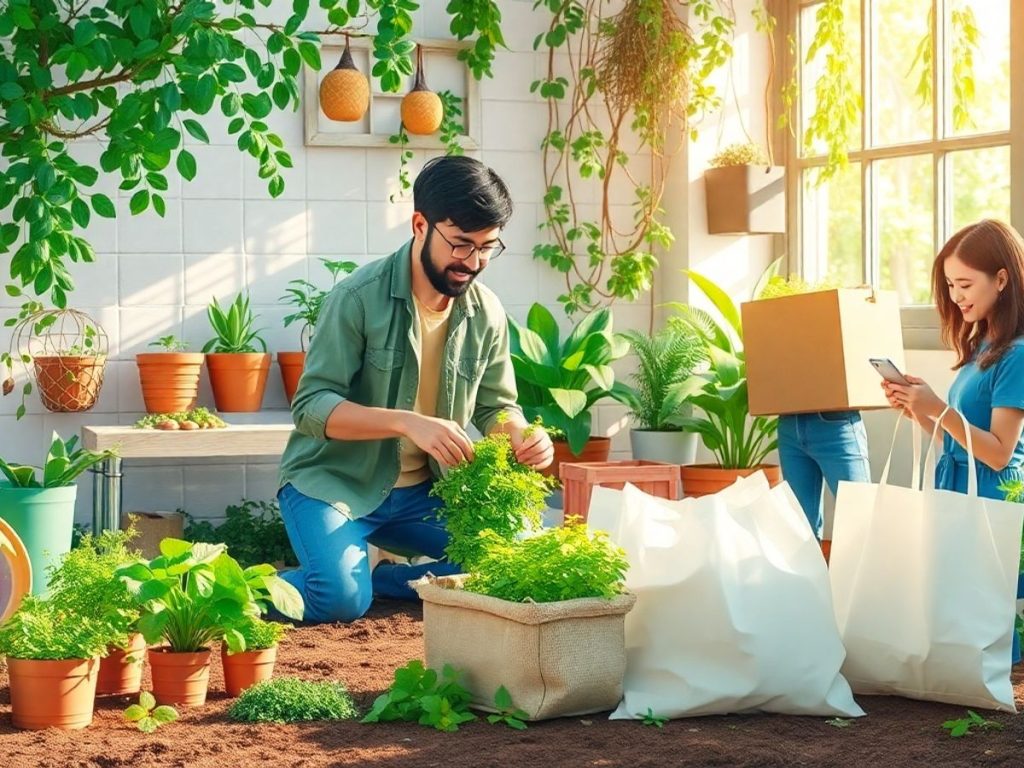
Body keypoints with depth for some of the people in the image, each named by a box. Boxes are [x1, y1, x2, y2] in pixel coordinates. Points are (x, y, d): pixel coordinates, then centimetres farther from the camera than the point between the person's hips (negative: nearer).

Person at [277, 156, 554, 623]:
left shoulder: (487, 314, -1)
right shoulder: (360, 297, -16)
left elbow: (495, 407, 9)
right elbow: (311, 406, -20)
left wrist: (521, 436, -17)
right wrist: (407, 423, -34)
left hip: (419, 494, 5)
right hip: (334, 480, -5)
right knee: (342, 599, -27)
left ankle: (381, 579, 2)